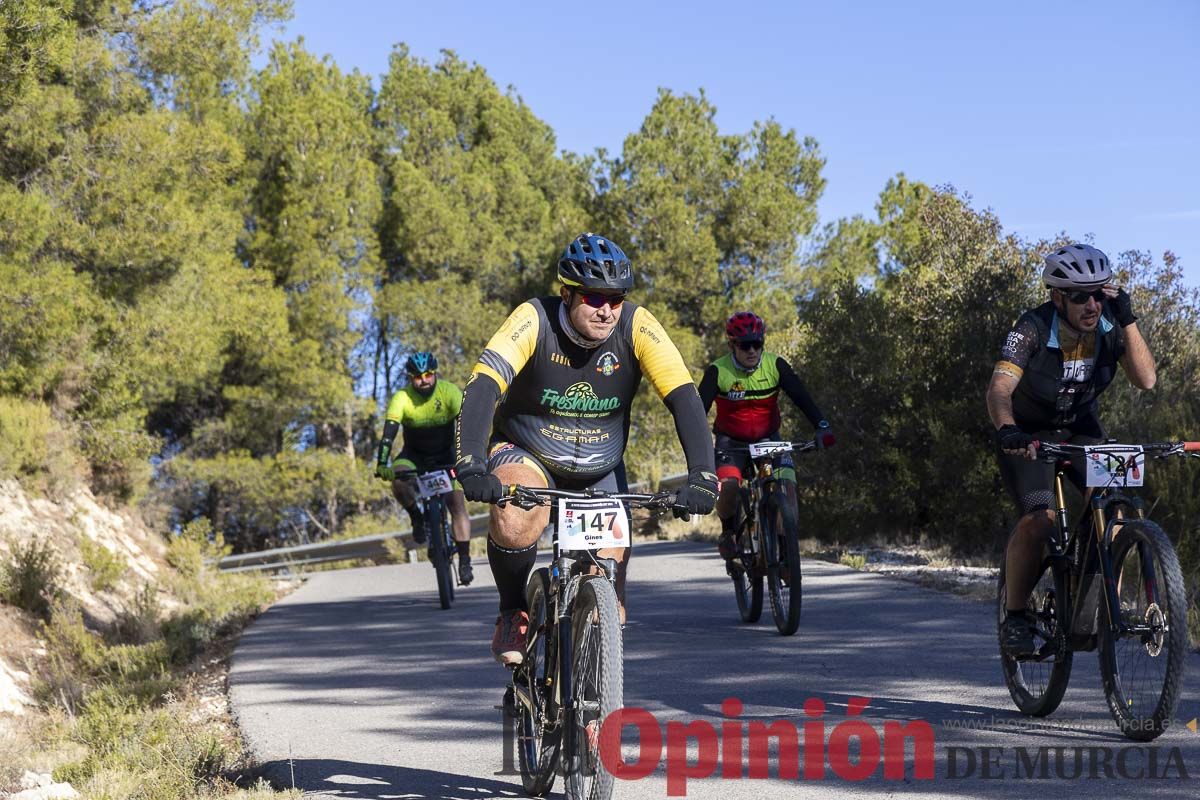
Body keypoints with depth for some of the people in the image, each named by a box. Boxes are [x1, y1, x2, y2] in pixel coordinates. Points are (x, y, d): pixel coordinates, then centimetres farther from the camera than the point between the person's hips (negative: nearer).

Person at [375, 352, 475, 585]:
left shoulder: (449, 392, -22)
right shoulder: (402, 399, -23)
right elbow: (389, 432, -33)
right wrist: (382, 464, -48)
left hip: (446, 455, 0)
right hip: (414, 455, 0)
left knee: (457, 503, -16)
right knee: (397, 480, -32)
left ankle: (464, 561, -11)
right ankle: (417, 517, -5)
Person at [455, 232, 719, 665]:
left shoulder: (636, 327, -19)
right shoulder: (535, 320, -24)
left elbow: (684, 399, -25)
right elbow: (483, 387, -35)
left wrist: (702, 476, -39)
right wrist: (471, 466, -50)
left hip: (598, 474, 2)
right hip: (526, 455, -2)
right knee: (513, 524, -35)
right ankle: (513, 613, -7)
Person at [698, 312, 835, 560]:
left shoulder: (776, 365, -11)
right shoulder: (718, 371, -16)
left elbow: (801, 397, -18)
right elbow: (700, 407, -21)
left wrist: (822, 427, -34)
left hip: (768, 440, 2)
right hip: (731, 441, -2)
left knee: (787, 485, -21)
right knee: (727, 484, -29)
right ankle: (728, 531, 0)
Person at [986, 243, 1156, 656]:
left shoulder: (1109, 324, -16)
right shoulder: (1033, 328, -26)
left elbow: (1145, 379, -26)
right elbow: (999, 389, -38)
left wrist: (1128, 320, -34)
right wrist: (1006, 429, -58)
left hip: (1081, 428, 4)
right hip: (1028, 432, -4)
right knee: (1039, 520, -26)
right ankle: (1015, 615, -8)